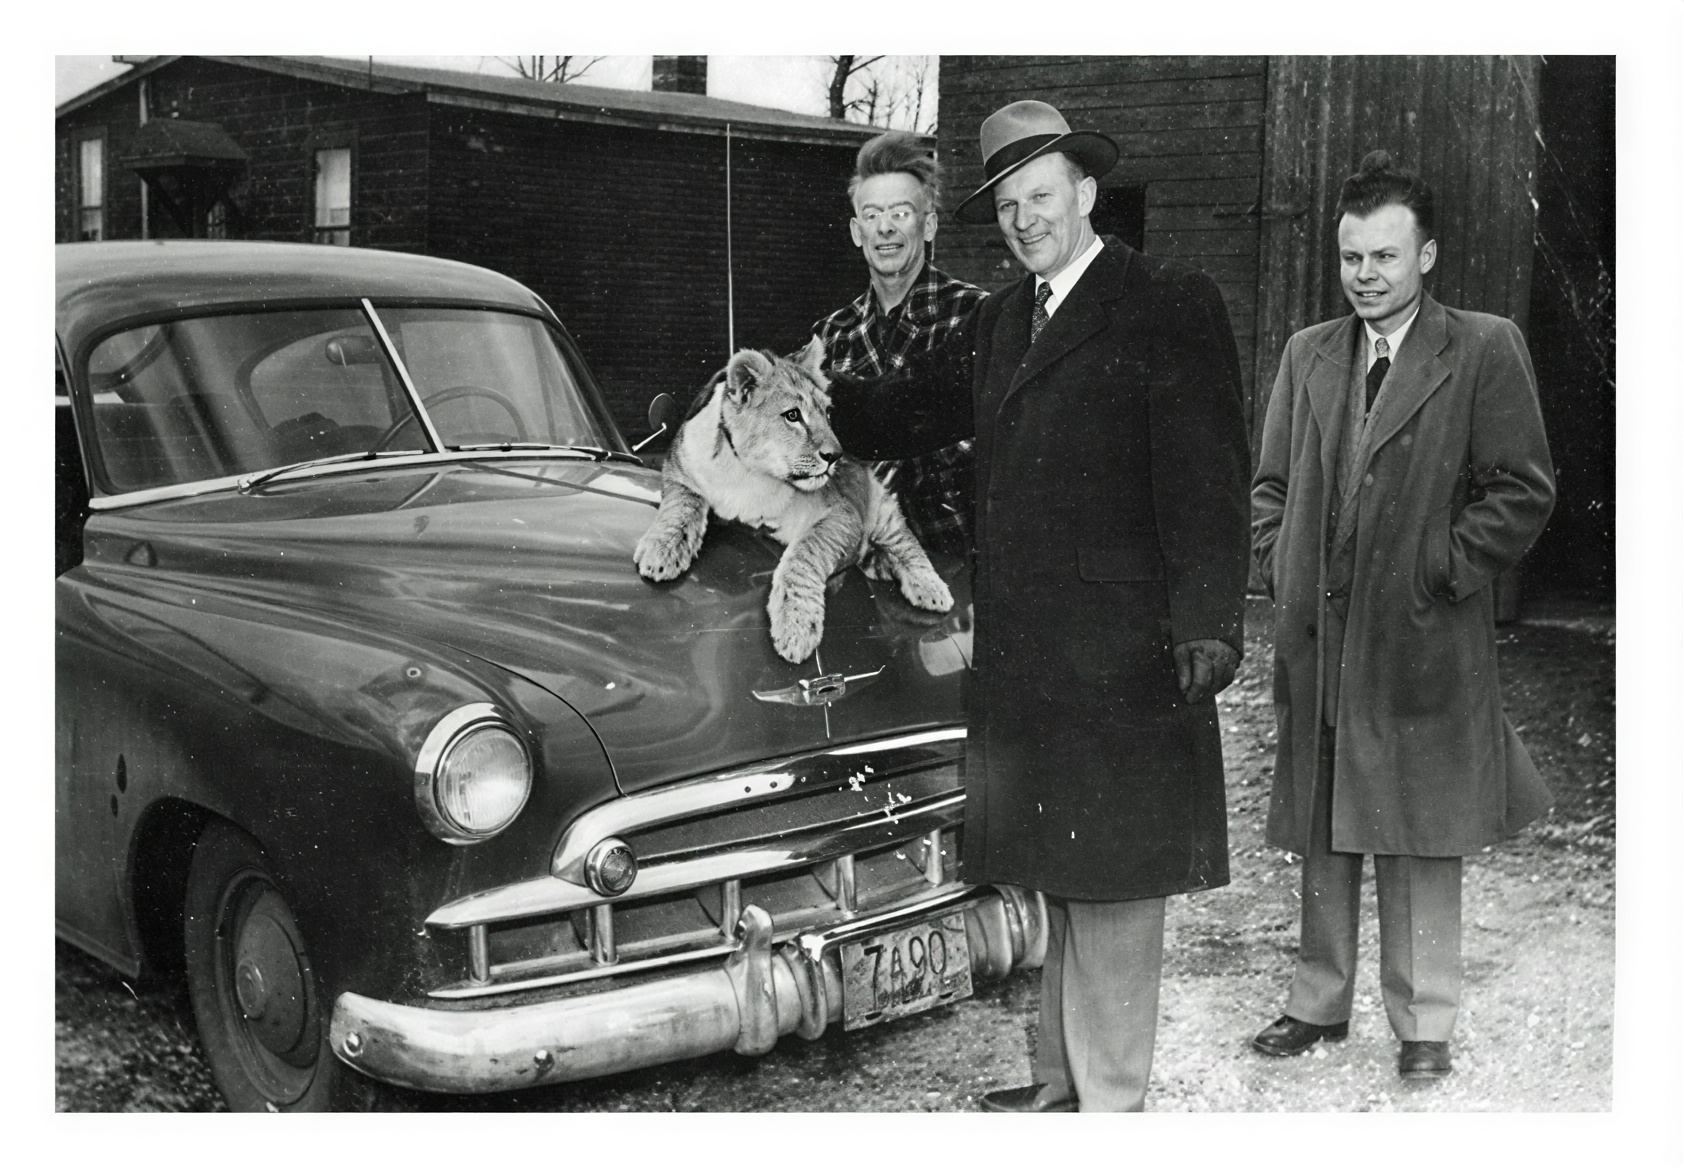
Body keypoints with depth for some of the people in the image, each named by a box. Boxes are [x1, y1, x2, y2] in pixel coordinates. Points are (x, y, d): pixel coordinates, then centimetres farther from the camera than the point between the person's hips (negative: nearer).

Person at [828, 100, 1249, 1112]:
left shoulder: (1171, 306, -4)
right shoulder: (1001, 320, 18)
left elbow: (1208, 482, -10)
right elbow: (921, 413, 20)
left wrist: (1209, 626, -16)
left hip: (1121, 653, -7)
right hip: (1023, 654, 7)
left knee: (1112, 876, -1)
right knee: (1057, 876, 13)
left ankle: (1113, 1099, 9)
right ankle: (1062, 1077, 23)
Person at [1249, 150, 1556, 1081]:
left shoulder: (1485, 350, -4)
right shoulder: (1307, 354, 11)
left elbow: (1523, 490, -6)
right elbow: (1269, 485, 16)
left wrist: (1440, 575, -10)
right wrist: (1283, 575, 5)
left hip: (1424, 644, -4)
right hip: (1314, 640, 4)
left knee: (1422, 846, 5)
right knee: (1321, 837, 13)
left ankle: (1423, 1022, 18)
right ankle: (1318, 1003, 27)